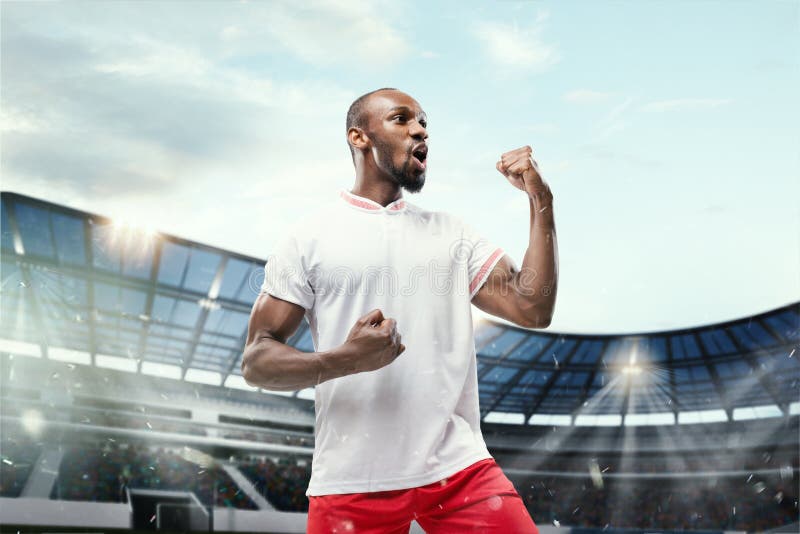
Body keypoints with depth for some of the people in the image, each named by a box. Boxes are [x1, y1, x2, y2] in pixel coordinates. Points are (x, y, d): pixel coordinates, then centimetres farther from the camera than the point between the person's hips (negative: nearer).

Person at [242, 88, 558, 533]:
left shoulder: (453, 233, 13)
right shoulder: (309, 238, 2)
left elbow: (533, 309, 4)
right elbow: (256, 360, -2)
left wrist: (541, 201, -1)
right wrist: (343, 360, -19)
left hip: (460, 467, 2)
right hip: (353, 483, -2)